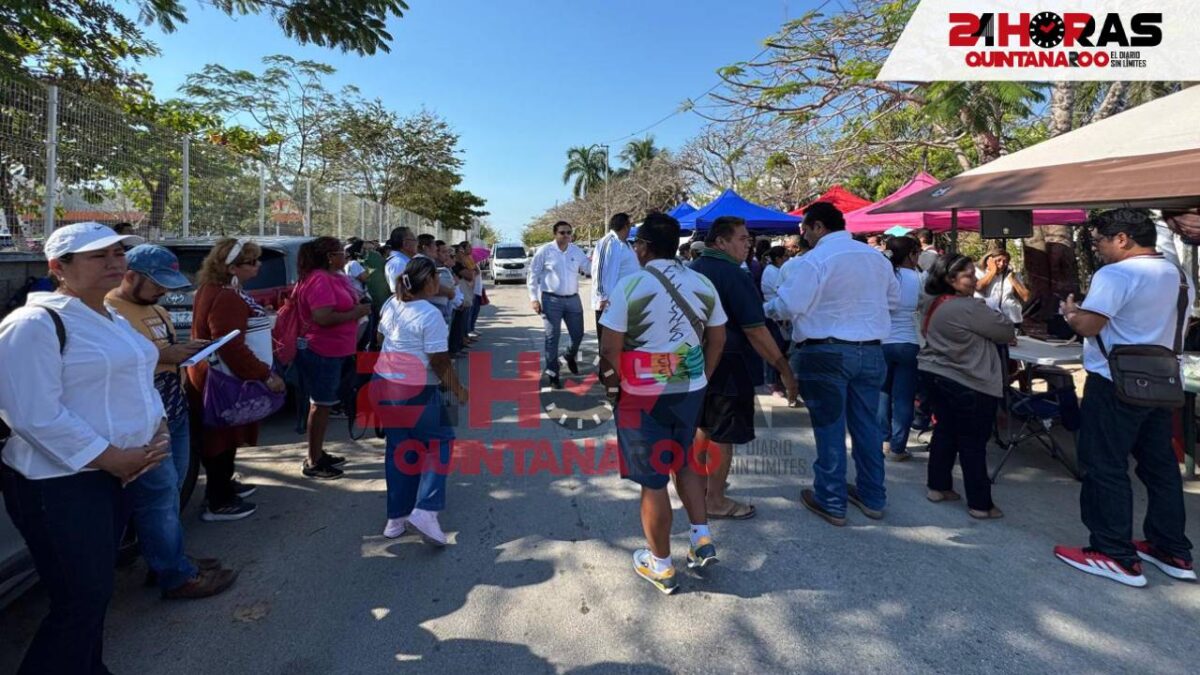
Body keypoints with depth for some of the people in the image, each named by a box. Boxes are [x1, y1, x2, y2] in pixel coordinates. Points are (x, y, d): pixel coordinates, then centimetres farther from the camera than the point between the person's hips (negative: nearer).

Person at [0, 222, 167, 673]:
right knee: (81, 602, -2)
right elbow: (36, 417, -22)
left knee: (94, 591, 20)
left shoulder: (114, 320, 11)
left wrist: (159, 429, -1)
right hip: (57, 483, -8)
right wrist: (115, 458, -20)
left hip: (112, 474, 8)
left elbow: (139, 383, 18)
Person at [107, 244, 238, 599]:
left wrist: (187, 350, 5)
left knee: (169, 492, 17)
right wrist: (162, 355, -24)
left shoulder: (157, 309, 14)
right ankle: (177, 577, 10)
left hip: (175, 413, 9)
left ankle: (170, 558, 31)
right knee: (158, 494, -1)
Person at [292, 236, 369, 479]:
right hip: (322, 352, -10)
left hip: (334, 351, 10)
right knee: (321, 404, -1)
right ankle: (313, 463, 10)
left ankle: (318, 453, 31)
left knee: (323, 403, 18)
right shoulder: (319, 280, -19)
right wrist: (356, 313, -19)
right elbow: (323, 317, -28)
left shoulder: (333, 278, 12)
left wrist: (358, 305, 10)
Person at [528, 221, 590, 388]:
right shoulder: (544, 251, -7)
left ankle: (570, 357, 43)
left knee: (578, 334, 11)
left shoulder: (577, 251, 5)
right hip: (551, 300, -4)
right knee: (552, 338, 2)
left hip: (573, 299, 4)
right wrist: (533, 298, -7)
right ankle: (552, 374, 13)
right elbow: (533, 275, -3)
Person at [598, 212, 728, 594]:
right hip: (691, 389, 5)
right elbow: (718, 339, 9)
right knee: (684, 463, 27)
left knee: (652, 480, 7)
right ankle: (702, 539, 25)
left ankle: (660, 566, 22)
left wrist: (611, 377, 4)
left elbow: (610, 347, -14)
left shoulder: (631, 285, -13)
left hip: (644, 395, -5)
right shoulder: (703, 283, 3)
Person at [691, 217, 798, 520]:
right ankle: (715, 501, 15)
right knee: (723, 435, 3)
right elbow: (756, 332, -22)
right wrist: (785, 370, -17)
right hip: (728, 367, -9)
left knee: (704, 426, 22)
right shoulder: (734, 276, -19)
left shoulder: (693, 270, 7)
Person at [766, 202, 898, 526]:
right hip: (870, 351, 6)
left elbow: (788, 306, -17)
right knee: (867, 425, 14)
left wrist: (766, 307, 3)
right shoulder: (876, 257, 9)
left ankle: (831, 503, 13)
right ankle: (872, 498, 27)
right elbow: (893, 298, 18)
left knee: (829, 428, 3)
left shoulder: (812, 261, -13)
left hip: (825, 353, -6)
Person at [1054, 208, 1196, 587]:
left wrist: (1070, 311, -5)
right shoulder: (1176, 274, 12)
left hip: (1116, 384, -9)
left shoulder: (1116, 274, -18)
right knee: (1161, 467, 15)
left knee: (1105, 468, -1)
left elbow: (1089, 325, -25)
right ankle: (1173, 552, 25)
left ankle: (1116, 556, 5)